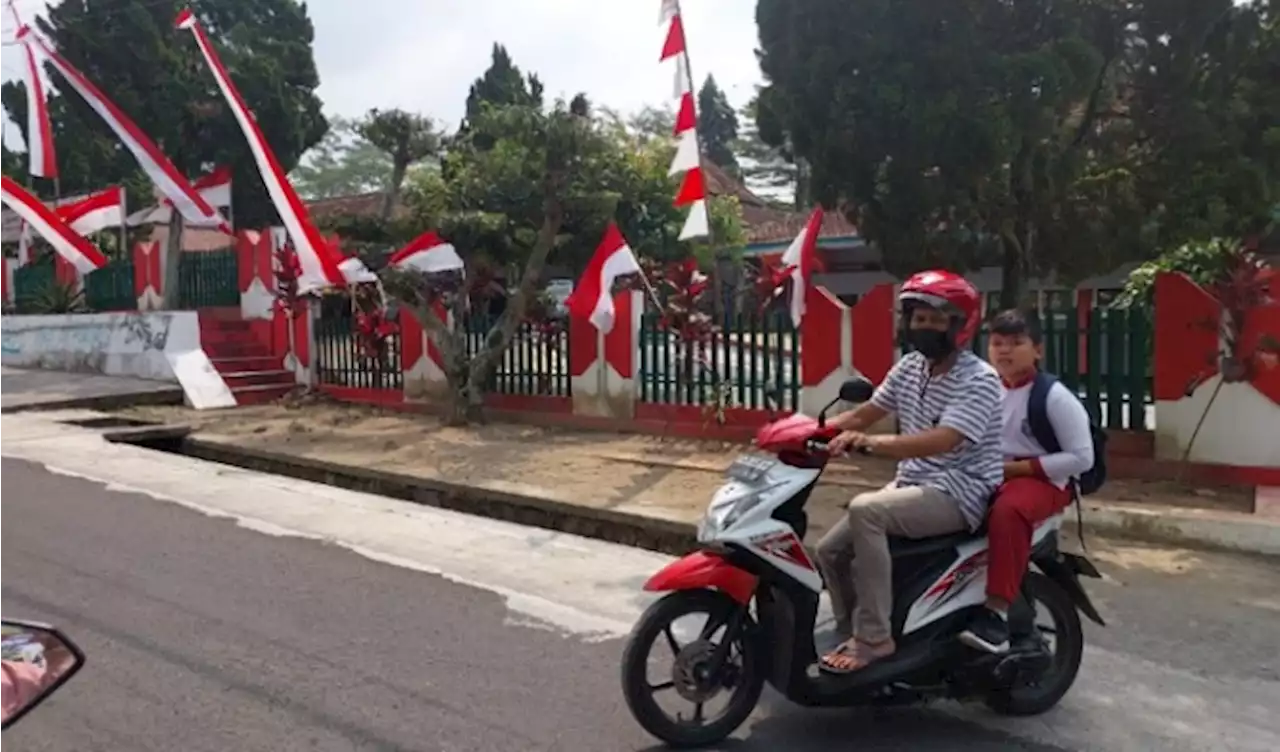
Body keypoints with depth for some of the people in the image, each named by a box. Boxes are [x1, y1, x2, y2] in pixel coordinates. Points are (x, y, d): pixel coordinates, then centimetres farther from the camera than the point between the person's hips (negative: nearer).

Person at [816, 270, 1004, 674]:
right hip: (910, 485, 8)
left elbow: (941, 441, -31)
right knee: (830, 550, 0)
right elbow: (864, 414, 11)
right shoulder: (910, 367, 8)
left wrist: (872, 443, -42)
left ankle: (874, 637, -23)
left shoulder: (979, 381, -16)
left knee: (865, 510, -32)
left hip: (959, 494, -8)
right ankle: (850, 633, 19)